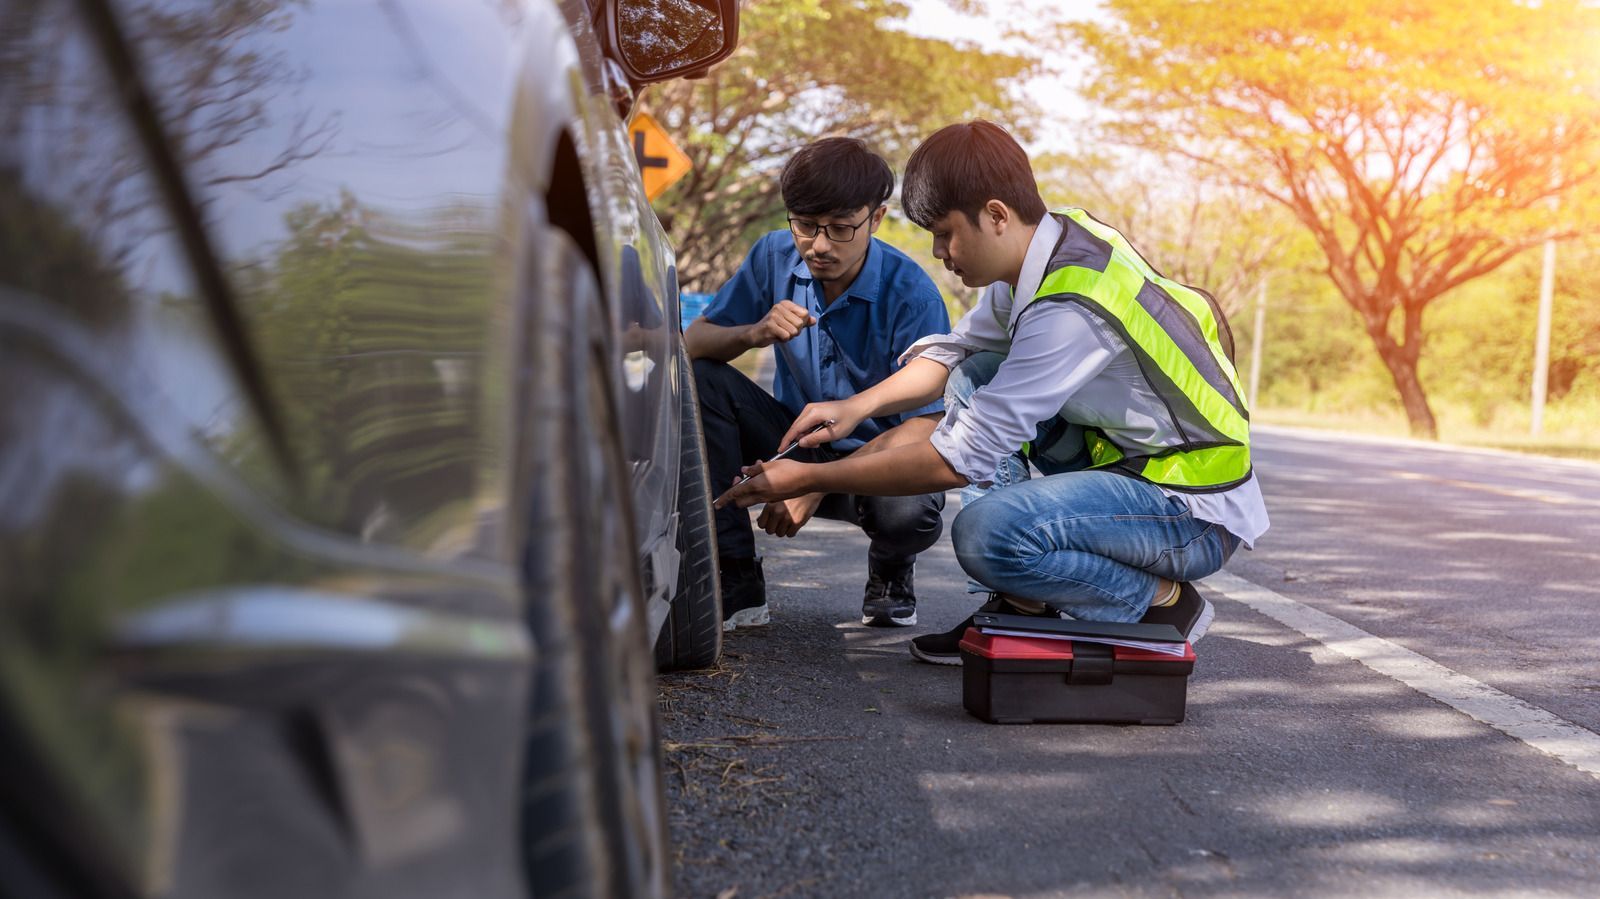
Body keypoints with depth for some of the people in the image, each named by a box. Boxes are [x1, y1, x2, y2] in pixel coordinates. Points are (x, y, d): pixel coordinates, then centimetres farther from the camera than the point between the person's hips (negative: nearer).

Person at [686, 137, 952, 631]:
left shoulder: (911, 295, -20)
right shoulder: (774, 257, -8)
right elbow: (692, 343, -4)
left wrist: (819, 484, -32)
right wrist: (755, 333, -28)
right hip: (793, 438, 4)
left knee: (910, 512, -39)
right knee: (698, 378, -22)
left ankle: (890, 573, 5)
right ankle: (736, 586, -16)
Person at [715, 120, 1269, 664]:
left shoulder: (1072, 307, -28)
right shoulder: (1052, 242, 1)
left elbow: (962, 460, -26)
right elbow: (953, 351, 16)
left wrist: (809, 480, -19)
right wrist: (857, 405, -1)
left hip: (1198, 517, -10)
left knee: (985, 532, -30)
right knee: (976, 377, 8)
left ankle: (1162, 605, -4)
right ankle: (1026, 606, 4)